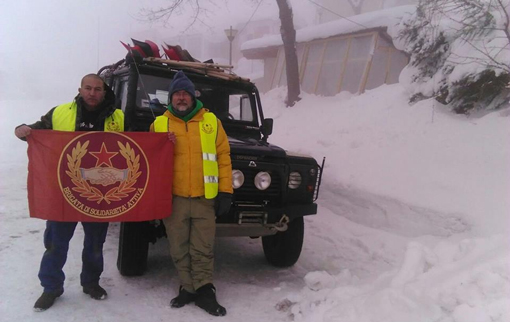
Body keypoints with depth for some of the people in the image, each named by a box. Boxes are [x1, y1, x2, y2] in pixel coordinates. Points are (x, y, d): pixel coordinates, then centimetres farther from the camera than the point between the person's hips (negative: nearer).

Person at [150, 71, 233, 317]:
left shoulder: (211, 121, 7)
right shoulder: (159, 124, 7)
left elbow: (223, 157, 5)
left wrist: (225, 192, 0)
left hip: (205, 197, -1)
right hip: (173, 196, 1)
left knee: (203, 249, 4)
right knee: (179, 248, 9)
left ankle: (204, 290, 15)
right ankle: (188, 287, 23)